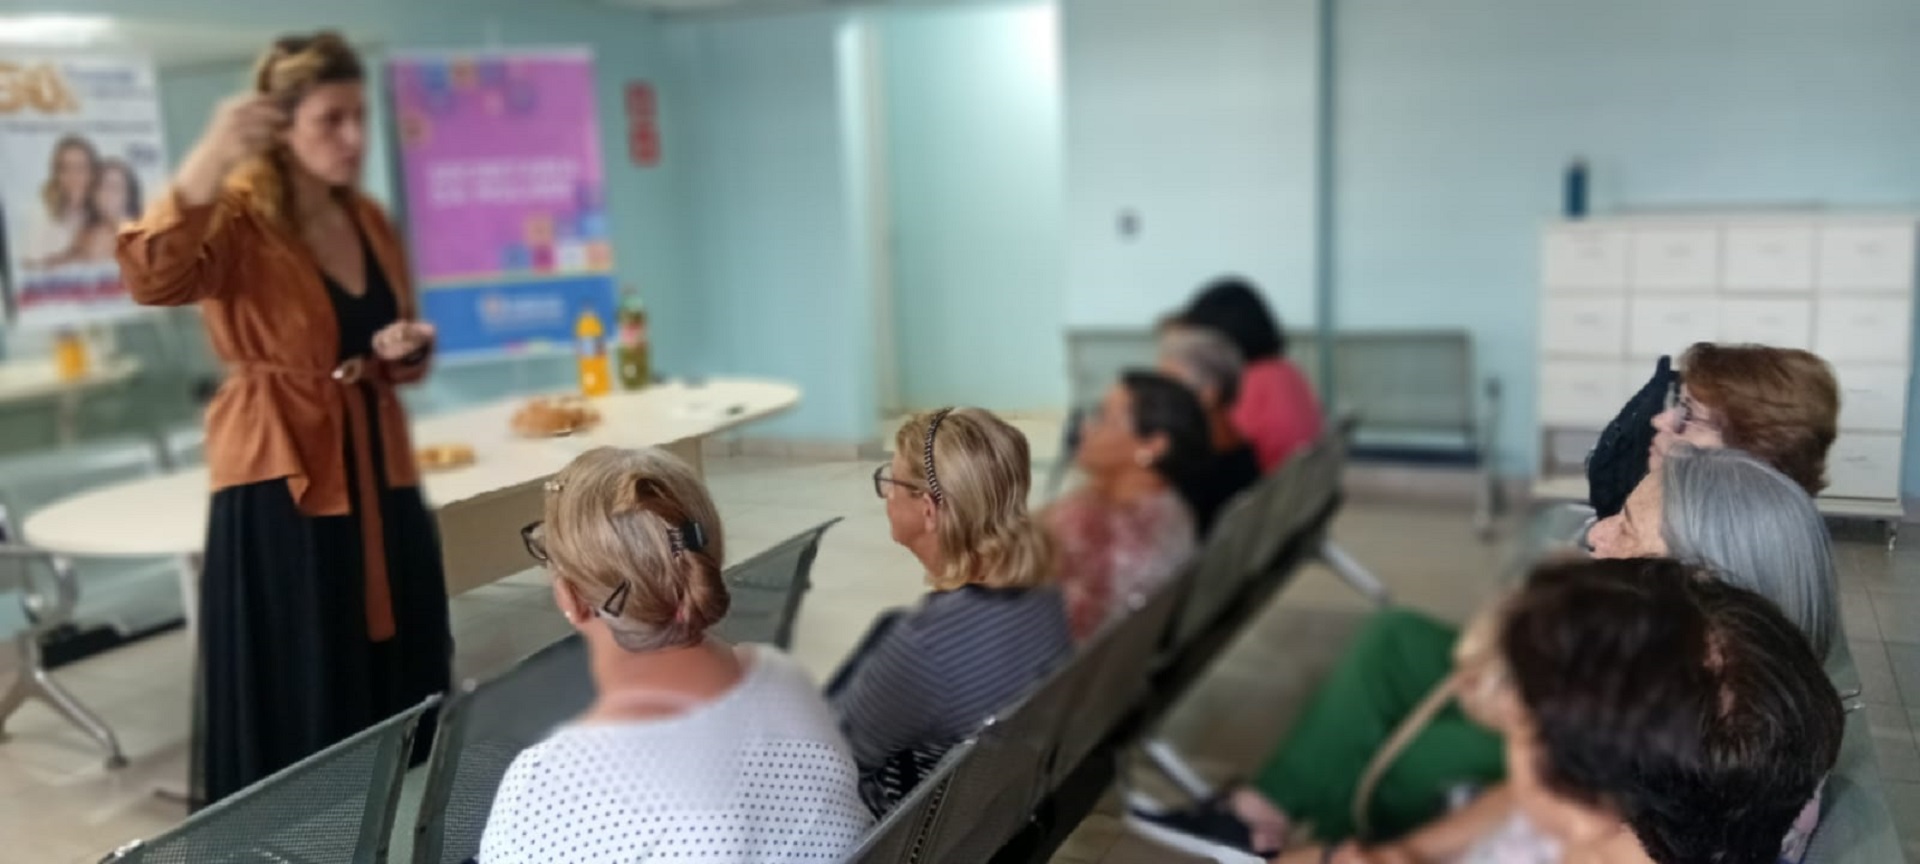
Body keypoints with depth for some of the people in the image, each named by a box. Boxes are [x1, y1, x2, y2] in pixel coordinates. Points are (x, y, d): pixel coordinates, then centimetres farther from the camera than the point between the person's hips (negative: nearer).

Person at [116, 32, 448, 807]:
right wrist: (209, 159, -35)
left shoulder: (370, 221, 11)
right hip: (281, 485, -6)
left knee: (402, 699, 13)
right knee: (294, 712, 2)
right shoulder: (240, 216, -9)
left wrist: (408, 350, 1)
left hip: (379, 475, 6)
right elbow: (152, 279, -31)